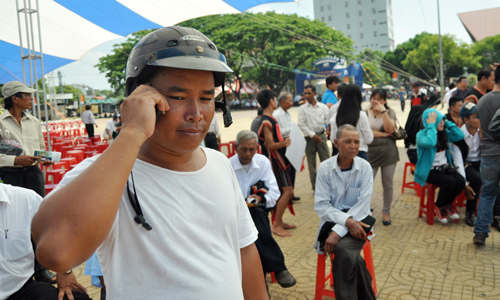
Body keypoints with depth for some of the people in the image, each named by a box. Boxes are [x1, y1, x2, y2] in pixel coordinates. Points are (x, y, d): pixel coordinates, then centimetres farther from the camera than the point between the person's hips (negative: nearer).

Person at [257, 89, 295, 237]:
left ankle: (279, 221, 21)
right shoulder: (266, 122, -18)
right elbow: (270, 145, -21)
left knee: (283, 192, 13)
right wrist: (284, 143, -36)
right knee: (288, 191, -12)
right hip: (275, 161, -10)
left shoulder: (271, 119, 13)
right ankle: (276, 225, -5)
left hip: (280, 159, 10)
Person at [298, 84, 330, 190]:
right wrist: (312, 135, -9)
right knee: (311, 163, 4)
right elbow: (301, 125, -2)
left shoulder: (323, 107, 7)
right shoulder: (302, 108, 4)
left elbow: (328, 120, 4)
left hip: (321, 135, 0)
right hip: (309, 137, 0)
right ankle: (315, 187, 14)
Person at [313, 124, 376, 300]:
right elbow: (321, 205, -5)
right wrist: (347, 220, -21)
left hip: (357, 220, 0)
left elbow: (363, 205, -10)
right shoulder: (325, 168, -2)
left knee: (343, 249, -31)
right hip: (332, 220, 0)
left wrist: (339, 231, -21)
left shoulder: (364, 167, -3)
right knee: (350, 257, -28)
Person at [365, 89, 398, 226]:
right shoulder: (365, 113, 1)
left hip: (388, 153, 1)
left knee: (388, 184, 10)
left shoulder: (390, 112, 4)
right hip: (371, 153, -1)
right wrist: (383, 134, -13)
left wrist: (383, 111, -17)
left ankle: (386, 212, 25)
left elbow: (389, 128, -13)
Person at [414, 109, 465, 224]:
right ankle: (439, 206, 1)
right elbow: (430, 142, -34)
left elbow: (460, 135, -1)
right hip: (429, 170, -6)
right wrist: (431, 125, -24)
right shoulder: (421, 134, -13)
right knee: (450, 182, -29)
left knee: (461, 182, -20)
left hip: (445, 167, 6)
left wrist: (447, 122, -2)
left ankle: (447, 204, 11)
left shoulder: (445, 133, 9)